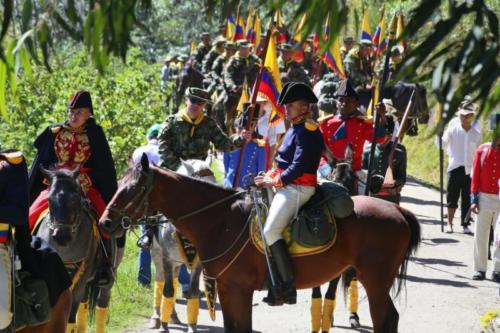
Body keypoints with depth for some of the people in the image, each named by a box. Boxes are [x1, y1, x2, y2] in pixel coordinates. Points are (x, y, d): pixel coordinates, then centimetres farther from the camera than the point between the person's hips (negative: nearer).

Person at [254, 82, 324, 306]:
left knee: (270, 231, -21)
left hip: (298, 188, -11)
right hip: (287, 186, 11)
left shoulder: (307, 131, -14)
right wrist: (270, 175, 9)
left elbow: (299, 166, -21)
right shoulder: (294, 129, 18)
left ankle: (288, 288, -21)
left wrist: (276, 182, -17)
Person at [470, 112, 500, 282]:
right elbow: (475, 176, 3)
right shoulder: (482, 151, 3)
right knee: (480, 236, 5)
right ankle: (480, 269, 13)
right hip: (484, 198, 2)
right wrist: (474, 200, -2)